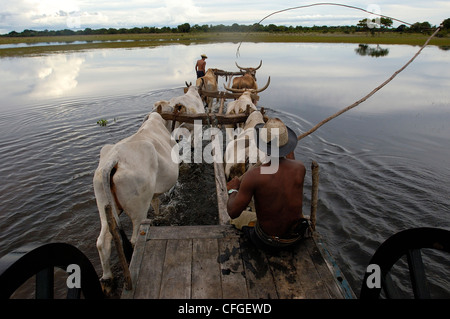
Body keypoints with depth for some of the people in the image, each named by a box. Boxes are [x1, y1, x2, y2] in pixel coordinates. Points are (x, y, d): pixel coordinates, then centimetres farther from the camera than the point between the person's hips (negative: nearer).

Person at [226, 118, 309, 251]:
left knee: (238, 218, 25)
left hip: (267, 243, -3)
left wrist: (233, 190, -5)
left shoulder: (253, 175, -30)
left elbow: (233, 213, -21)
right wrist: (290, 151, 23)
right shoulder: (300, 167, -17)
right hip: (297, 236, 4)